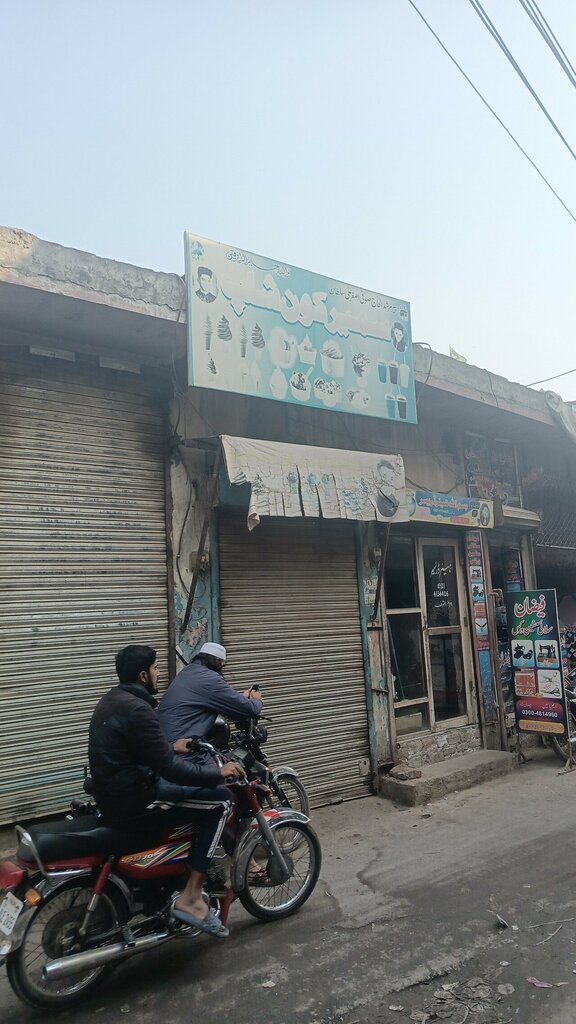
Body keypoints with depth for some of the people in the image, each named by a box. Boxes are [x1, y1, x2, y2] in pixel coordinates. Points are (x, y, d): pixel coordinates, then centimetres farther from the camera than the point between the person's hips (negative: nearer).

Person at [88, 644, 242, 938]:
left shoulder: (111, 700, 8)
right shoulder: (137, 709, -23)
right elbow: (169, 769, -25)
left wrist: (172, 748, 24)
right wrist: (219, 773, -15)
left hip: (113, 793, 10)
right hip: (132, 801, -10)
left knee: (203, 786, 24)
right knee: (219, 801, -8)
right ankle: (190, 898, -6)